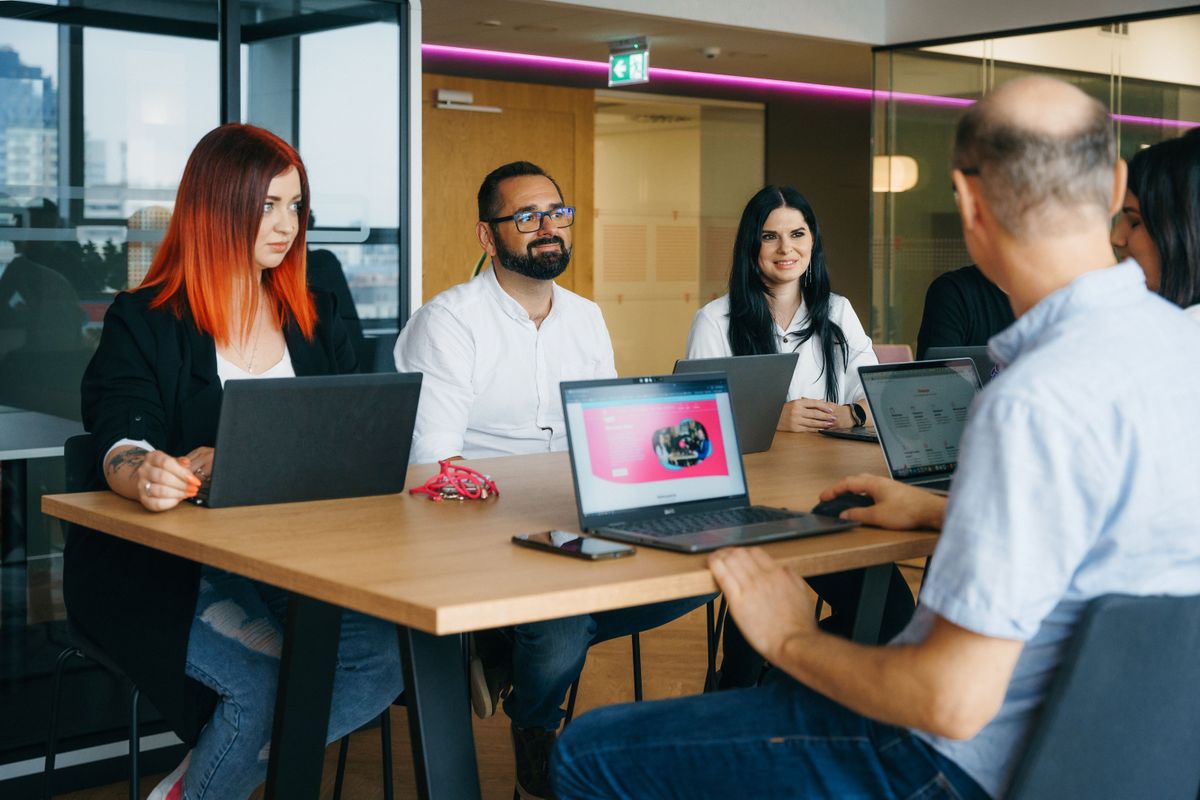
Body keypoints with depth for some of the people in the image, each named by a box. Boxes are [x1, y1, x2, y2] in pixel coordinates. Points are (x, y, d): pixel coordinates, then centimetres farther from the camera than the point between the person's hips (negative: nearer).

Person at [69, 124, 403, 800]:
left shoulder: (317, 320, 15)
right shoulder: (143, 325, 1)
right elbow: (122, 447, -13)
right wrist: (146, 474, -38)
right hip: (167, 564, -4)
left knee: (390, 655, -21)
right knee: (267, 679, -30)